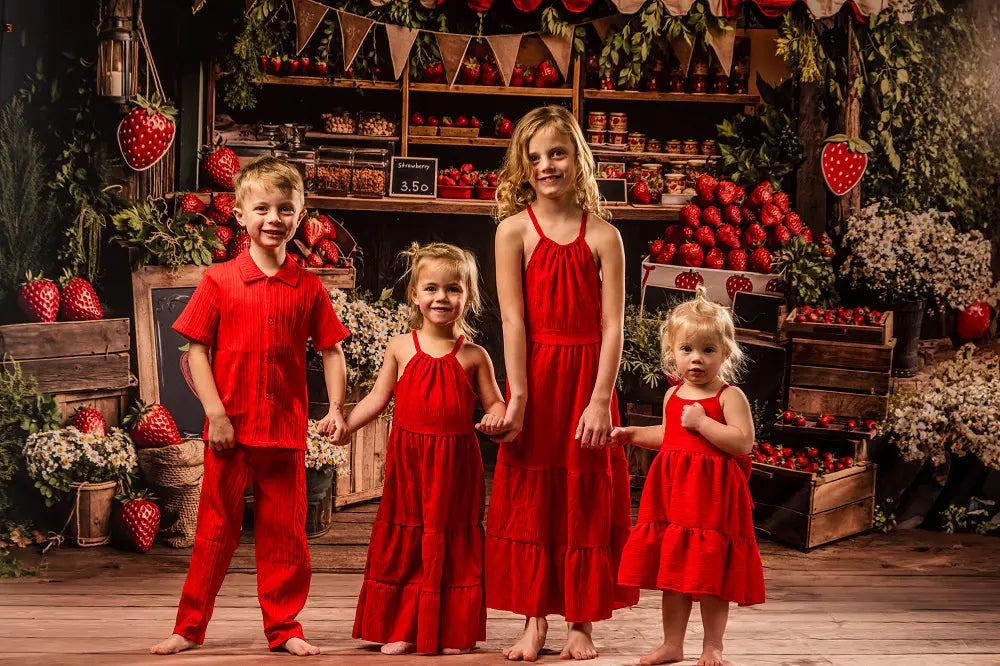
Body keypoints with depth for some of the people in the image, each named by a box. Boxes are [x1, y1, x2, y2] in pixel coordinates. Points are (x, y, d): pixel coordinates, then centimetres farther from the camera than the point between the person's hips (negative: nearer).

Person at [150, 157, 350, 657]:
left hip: (286, 431, 1)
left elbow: (331, 350, 8)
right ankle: (190, 626, 20)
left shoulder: (308, 287, 3)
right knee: (216, 530, 8)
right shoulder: (219, 281, -2)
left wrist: (336, 407, -4)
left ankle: (284, 628, 21)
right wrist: (215, 413, -10)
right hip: (230, 428, -1)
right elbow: (197, 351, -2)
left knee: (284, 532, 8)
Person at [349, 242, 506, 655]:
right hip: (408, 460, 1)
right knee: (403, 543, 4)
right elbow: (378, 398, 7)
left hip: (456, 462, -1)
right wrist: (344, 423, -5)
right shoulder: (401, 348, 4)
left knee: (454, 544, 6)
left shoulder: (474, 355, 2)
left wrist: (495, 418, -17)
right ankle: (400, 628, 14)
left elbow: (495, 402, 6)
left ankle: (453, 631, 16)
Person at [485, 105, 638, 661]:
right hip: (535, 377, 0)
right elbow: (513, 319, -7)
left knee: (587, 500, 6)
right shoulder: (515, 230, -1)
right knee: (530, 498, 5)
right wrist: (518, 397, -12)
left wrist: (600, 400, -12)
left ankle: (582, 621, 17)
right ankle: (535, 620, 14)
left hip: (588, 378, 0)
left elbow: (612, 326, -5)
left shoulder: (603, 236, 0)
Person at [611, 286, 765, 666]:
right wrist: (633, 435, 17)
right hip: (673, 491, 6)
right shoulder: (673, 396, 10)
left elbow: (744, 441, -20)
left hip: (713, 495, -6)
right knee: (673, 569, 11)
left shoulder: (729, 396, -9)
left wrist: (702, 422, -22)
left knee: (711, 575, 1)